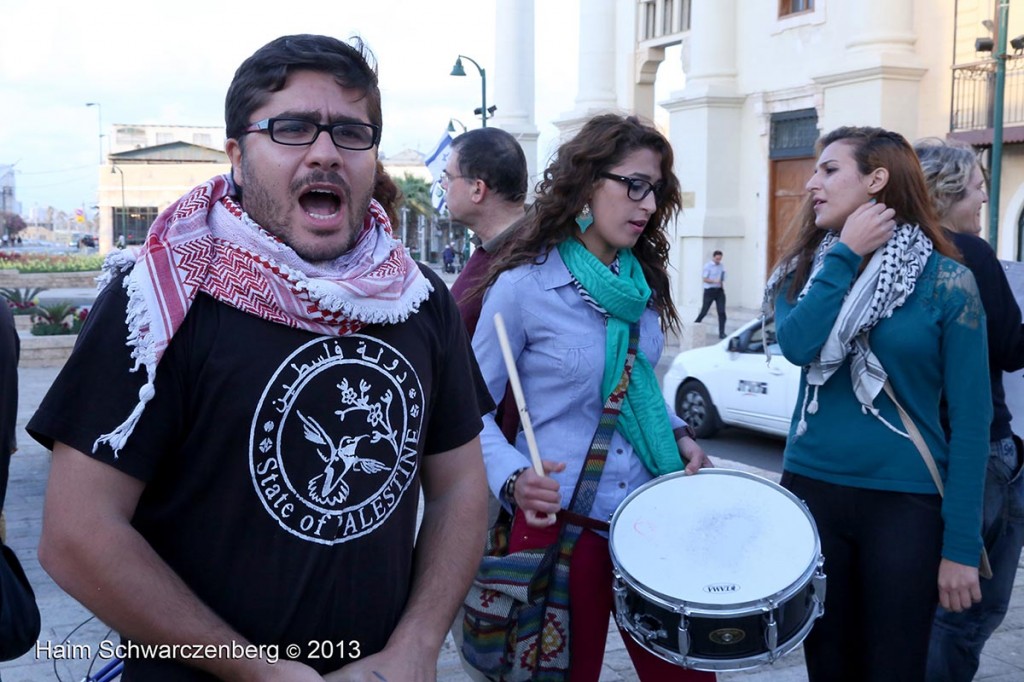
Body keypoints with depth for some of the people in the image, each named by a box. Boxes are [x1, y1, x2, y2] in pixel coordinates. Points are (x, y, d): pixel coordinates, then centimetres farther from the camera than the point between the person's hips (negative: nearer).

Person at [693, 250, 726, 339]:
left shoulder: (721, 266, 11)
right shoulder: (707, 266, -6)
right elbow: (704, 278, -10)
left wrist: (723, 288, 13)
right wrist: (714, 281, -23)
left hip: (719, 291, 5)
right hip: (709, 291, -4)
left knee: (722, 312, -4)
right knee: (704, 311, 0)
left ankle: (722, 333, -1)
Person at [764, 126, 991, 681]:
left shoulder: (945, 281, -7)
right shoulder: (807, 269, 5)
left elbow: (970, 418, -8)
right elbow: (796, 345, -17)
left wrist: (962, 545, -11)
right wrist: (846, 256, -13)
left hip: (906, 503, -3)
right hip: (811, 490, 4)